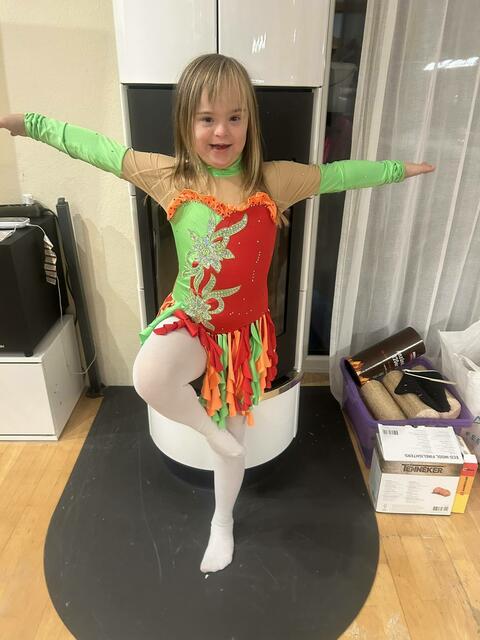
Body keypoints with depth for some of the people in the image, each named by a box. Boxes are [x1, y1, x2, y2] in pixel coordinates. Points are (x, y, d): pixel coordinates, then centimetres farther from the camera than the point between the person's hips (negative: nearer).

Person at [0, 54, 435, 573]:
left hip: (244, 330, 1)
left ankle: (222, 522, 46)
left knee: (234, 437, 15)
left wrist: (397, 168, 12)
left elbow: (337, 173, 5)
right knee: (150, 379, -36)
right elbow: (94, 147, 4)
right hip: (189, 320, -1)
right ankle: (212, 432, 0)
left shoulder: (274, 180, -7)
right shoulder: (169, 176, -7)